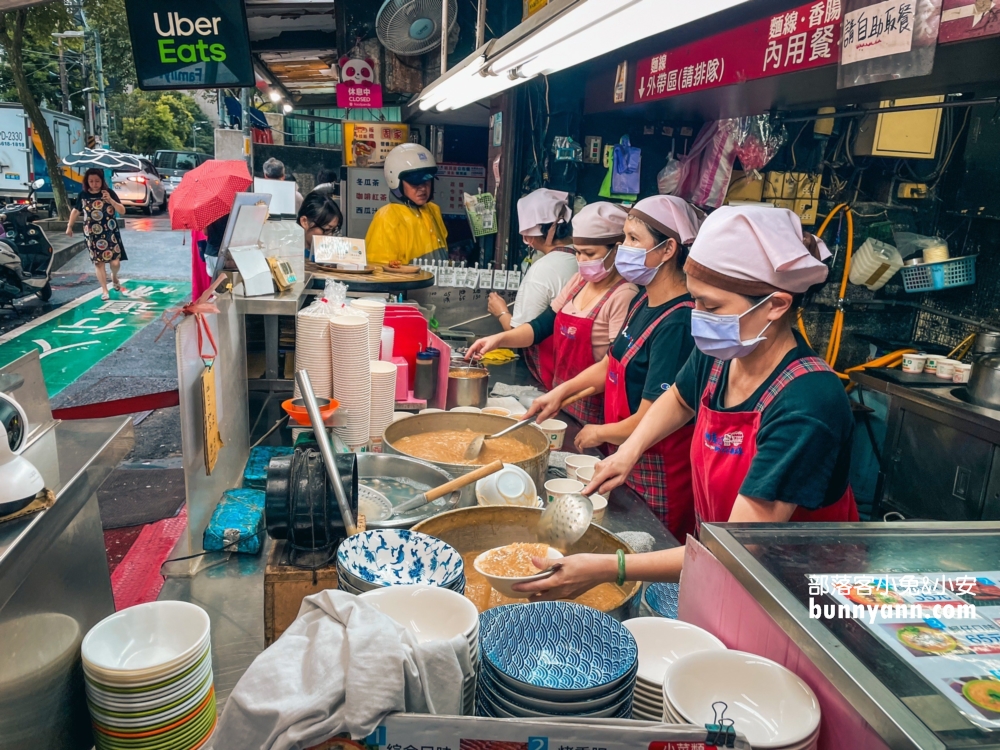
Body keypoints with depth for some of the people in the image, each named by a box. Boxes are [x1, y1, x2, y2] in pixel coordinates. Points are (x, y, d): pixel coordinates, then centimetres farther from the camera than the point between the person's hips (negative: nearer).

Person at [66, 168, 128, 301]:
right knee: (98, 262, 2)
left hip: (110, 232, -1)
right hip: (92, 234, 1)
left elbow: (122, 211, -9)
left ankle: (114, 277, 27)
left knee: (115, 261, -7)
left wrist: (111, 200, -23)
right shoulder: (83, 195, -1)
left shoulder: (109, 192, -6)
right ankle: (104, 290, 10)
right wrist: (69, 226, 19)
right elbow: (76, 211, 13)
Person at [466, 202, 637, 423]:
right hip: (561, 401, 7)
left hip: (594, 414, -7)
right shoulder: (579, 280, 7)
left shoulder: (624, 296, -18)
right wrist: (499, 339, -7)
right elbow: (541, 326, 8)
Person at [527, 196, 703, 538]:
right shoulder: (643, 302, 3)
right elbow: (615, 363, 18)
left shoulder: (677, 323, -26)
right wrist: (563, 390, 7)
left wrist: (599, 433, -6)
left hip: (658, 476, -8)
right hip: (626, 462, 9)